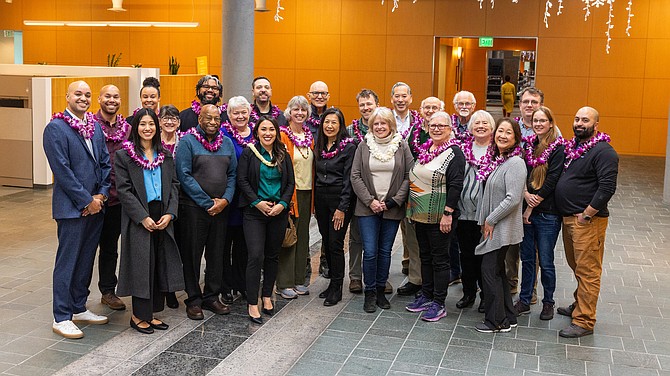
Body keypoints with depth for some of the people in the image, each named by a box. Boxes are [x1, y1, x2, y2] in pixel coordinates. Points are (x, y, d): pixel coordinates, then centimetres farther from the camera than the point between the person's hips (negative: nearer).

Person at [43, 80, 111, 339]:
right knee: (67, 262, -1)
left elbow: (105, 162, 11)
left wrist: (101, 195, -2)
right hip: (71, 207, -7)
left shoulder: (95, 126, 12)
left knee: (86, 260, 14)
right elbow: (62, 170, -15)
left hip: (96, 205, 7)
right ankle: (61, 318, 8)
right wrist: (87, 201, -14)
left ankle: (79, 308, 27)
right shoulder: (56, 128, -9)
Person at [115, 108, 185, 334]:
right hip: (138, 220, -5)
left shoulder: (166, 156, 11)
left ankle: (151, 313, 18)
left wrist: (169, 213, -6)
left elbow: (174, 185, 9)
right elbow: (123, 190, -9)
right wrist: (143, 217, -16)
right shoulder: (124, 155, -3)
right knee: (141, 266, -2)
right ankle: (138, 315, 10)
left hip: (163, 219, 5)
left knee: (160, 265, 7)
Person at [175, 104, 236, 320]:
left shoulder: (227, 143, 10)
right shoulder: (188, 141, -6)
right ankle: (194, 300, 12)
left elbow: (232, 174, 10)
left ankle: (211, 297, 21)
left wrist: (225, 200, -6)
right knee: (192, 254, 2)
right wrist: (207, 203, -13)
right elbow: (184, 175, -12)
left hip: (220, 208, 5)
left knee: (217, 254, 10)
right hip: (193, 207, -5)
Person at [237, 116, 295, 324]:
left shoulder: (283, 155, 9)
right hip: (254, 212, -4)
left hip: (278, 212, 4)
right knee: (256, 256, -10)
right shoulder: (249, 153, -1)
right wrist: (257, 202, -14)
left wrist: (282, 203, -7)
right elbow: (242, 180, -5)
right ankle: (252, 304, -4)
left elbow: (290, 182, 8)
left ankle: (267, 297, 26)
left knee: (272, 256, 11)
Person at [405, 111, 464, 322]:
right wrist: (412, 210, 16)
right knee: (425, 256, 16)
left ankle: (439, 304, 9)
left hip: (440, 218, -7)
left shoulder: (454, 153, -11)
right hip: (421, 215, 8)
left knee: (439, 259, 0)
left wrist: (448, 214, -21)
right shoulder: (424, 150, 11)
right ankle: (426, 296, 27)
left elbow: (455, 185, -17)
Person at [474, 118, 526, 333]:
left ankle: (496, 321, 8)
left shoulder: (515, 163, -16)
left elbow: (513, 199, -22)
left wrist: (491, 220, -15)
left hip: (503, 227, -9)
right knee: (496, 270, 14)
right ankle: (508, 318, 25)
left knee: (489, 270, -5)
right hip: (491, 226, 9)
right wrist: (483, 220, 11)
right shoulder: (495, 159, 10)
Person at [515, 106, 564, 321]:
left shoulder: (558, 149, -7)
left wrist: (532, 206, -11)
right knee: (527, 258, 12)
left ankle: (548, 303, 20)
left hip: (547, 213, -5)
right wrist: (526, 194, -13)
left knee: (545, 261, 4)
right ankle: (524, 301, 21)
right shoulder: (528, 145, 10)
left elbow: (551, 182, -12)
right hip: (526, 210, 5)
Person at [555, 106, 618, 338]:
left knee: (587, 271, -5)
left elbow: (607, 187, -21)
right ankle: (579, 305, 35)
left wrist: (586, 214, -18)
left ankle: (584, 321, -1)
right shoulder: (572, 147, 13)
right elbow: (559, 177, 23)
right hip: (568, 218, 9)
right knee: (576, 266, 20)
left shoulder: (603, 152, -13)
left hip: (588, 221, -9)